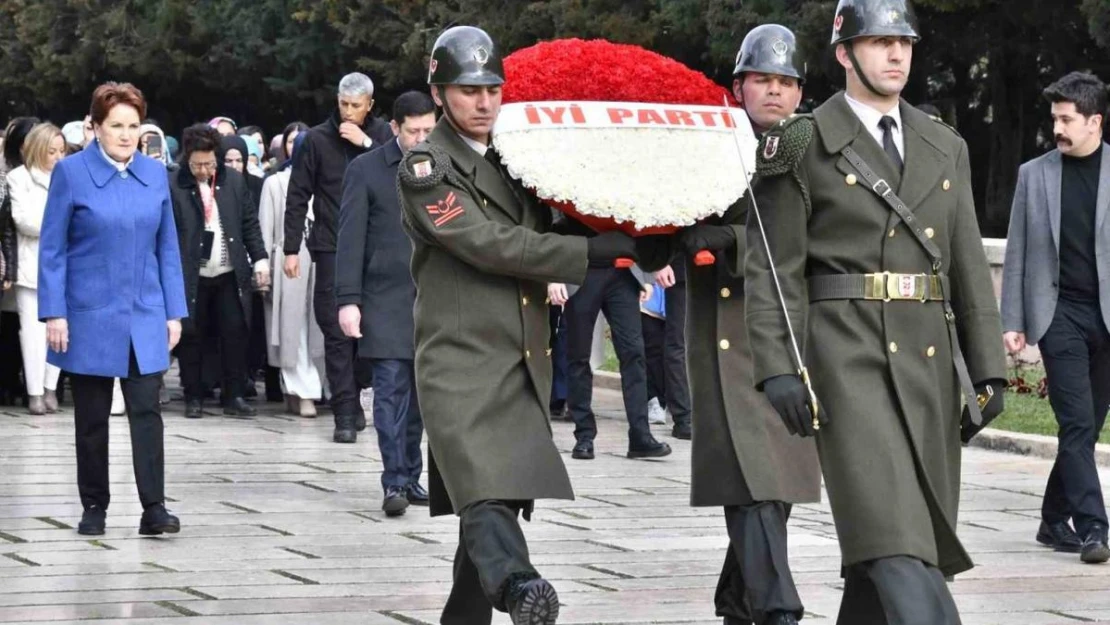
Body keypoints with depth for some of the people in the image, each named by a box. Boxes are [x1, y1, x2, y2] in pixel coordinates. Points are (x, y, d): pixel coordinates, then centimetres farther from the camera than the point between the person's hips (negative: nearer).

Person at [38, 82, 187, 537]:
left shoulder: (154, 174, 5)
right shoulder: (71, 172, -4)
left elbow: (167, 247, 9)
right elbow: (52, 249, -4)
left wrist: (174, 312, 5)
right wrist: (54, 313, -10)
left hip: (145, 318, 2)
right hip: (90, 318, -2)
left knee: (147, 410, -6)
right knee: (92, 417, 7)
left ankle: (153, 507, -8)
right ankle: (94, 507, 17)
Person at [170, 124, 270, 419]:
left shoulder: (234, 180, 4)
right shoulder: (172, 185, -7)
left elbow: (250, 223, 10)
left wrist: (259, 259, 4)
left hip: (230, 274, 3)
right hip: (191, 276, -3)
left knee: (235, 333, 2)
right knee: (191, 337, 4)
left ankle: (234, 396, 11)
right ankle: (193, 397, 14)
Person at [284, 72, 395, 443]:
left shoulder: (382, 135, 7)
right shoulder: (318, 140, 3)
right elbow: (297, 197, 4)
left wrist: (366, 144, -12)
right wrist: (292, 249, -1)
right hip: (332, 249, -1)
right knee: (337, 332, -5)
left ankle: (352, 401, 18)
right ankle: (345, 415, -5)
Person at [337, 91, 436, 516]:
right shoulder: (366, 170, 0)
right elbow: (350, 238, -2)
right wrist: (348, 300, -9)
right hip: (386, 301, -3)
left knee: (419, 393, 8)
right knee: (392, 389, -9)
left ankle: (410, 477, 16)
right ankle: (394, 482, -10)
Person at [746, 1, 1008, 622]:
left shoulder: (945, 147, 15)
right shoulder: (805, 146, 0)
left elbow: (970, 265, 14)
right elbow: (772, 266, -4)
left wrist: (989, 369, 8)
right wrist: (778, 368, -13)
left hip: (930, 359, 5)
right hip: (848, 357, -5)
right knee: (892, 533, -17)